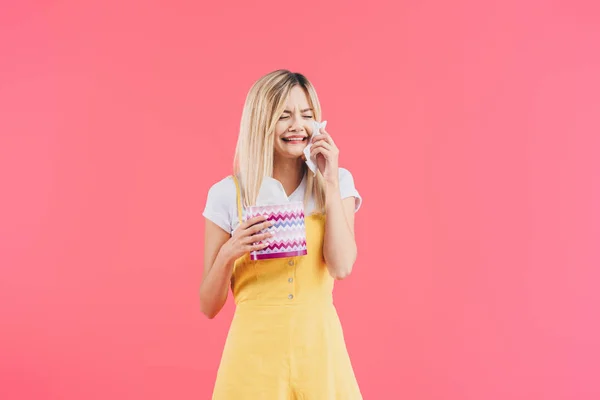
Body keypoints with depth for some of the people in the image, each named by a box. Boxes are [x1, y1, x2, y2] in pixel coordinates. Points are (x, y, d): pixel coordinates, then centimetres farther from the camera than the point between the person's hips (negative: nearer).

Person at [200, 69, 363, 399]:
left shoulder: (337, 183, 2)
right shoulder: (227, 194, -3)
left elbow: (341, 267, -15)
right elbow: (209, 307, 1)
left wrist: (330, 183, -10)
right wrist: (228, 254, -17)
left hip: (318, 348, 1)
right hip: (255, 352, -1)